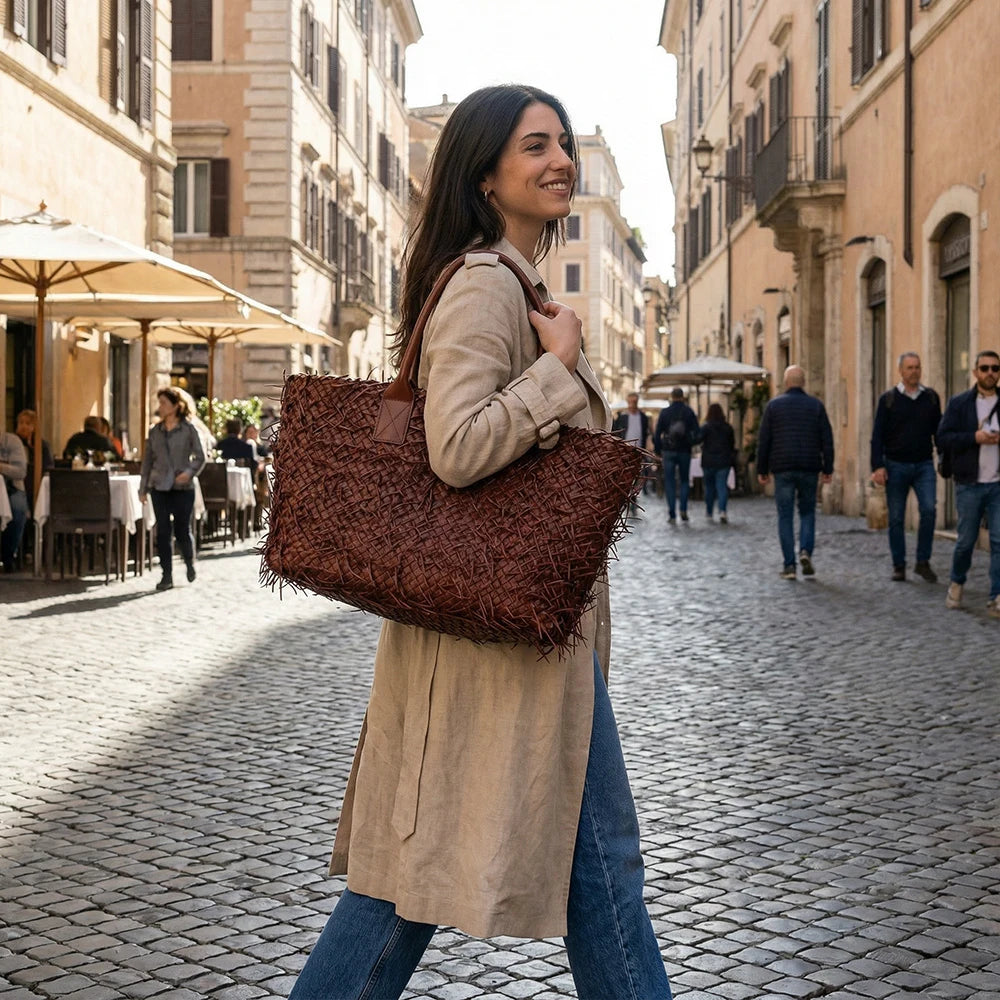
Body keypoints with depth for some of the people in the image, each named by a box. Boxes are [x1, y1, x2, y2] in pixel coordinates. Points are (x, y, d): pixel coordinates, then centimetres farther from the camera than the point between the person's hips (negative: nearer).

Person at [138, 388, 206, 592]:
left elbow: (200, 457, -1)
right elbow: (147, 460, 13)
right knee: (162, 532, 0)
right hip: (159, 487, 3)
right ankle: (167, 575, 6)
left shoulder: (188, 429, -1)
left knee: (182, 531, 2)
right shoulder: (155, 431, 9)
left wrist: (190, 472, -20)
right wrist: (143, 488, 10)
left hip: (183, 487, -3)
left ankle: (189, 563, 30)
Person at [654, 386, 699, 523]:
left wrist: (658, 450, 9)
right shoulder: (689, 412, 0)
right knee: (685, 481, 14)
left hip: (668, 451, -1)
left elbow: (658, 433, 0)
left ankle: (672, 514, -2)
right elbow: (696, 432, -2)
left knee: (670, 482, 3)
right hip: (685, 451, 1)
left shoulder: (664, 412, -1)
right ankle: (683, 509, -3)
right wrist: (692, 442, 15)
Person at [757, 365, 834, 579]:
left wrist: (762, 470, 7)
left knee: (785, 516, 3)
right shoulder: (816, 406, 5)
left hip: (782, 469, -1)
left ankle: (789, 565, -1)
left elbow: (763, 441, 1)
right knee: (807, 512, 14)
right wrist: (827, 468, 6)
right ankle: (805, 551, -7)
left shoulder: (773, 405, 2)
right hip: (809, 468, 1)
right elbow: (827, 440, 2)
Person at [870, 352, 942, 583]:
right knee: (896, 518, 2)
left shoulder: (931, 397, 7)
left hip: (924, 465, 1)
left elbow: (938, 431, 13)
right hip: (896, 466, -1)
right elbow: (877, 435, -1)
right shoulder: (888, 399, 1)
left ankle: (923, 562, -4)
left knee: (929, 509, -16)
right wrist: (878, 466, -10)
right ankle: (899, 566, 13)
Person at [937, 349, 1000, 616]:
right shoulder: (959, 403, 3)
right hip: (970, 485, -1)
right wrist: (974, 437, -17)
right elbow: (943, 438, -4)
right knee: (966, 540, 8)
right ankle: (957, 584, 33)